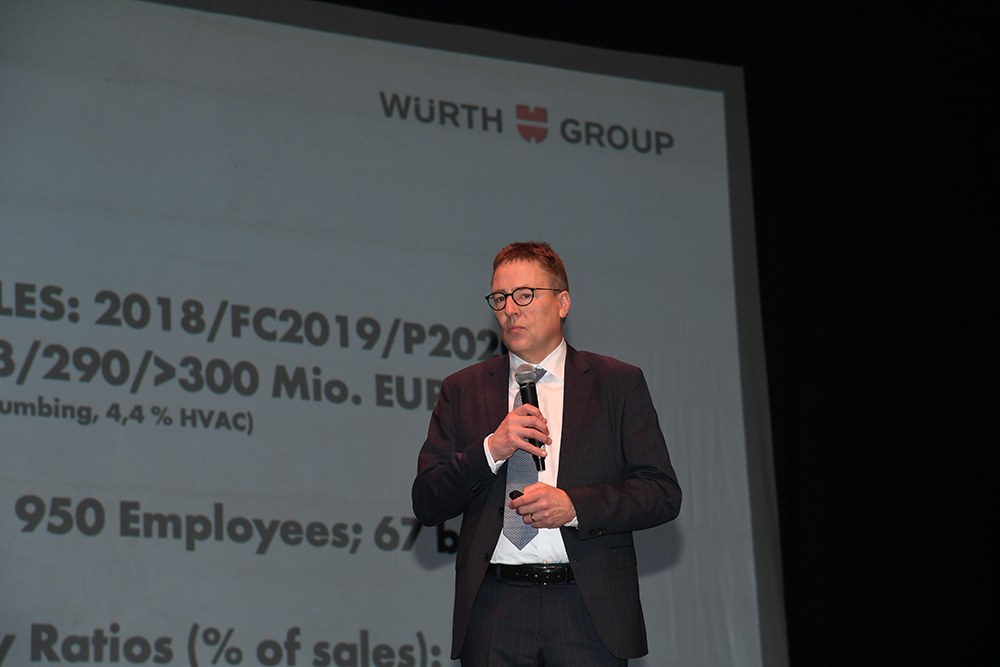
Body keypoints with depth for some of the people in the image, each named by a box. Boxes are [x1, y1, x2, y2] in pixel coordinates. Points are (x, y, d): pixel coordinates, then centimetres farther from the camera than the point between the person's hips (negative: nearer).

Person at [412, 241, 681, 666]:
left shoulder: (619, 383, 8)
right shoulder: (462, 390, 12)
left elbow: (663, 494, 2)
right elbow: (427, 505, 6)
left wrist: (574, 505, -11)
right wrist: (490, 450, -9)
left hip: (589, 612, -1)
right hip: (495, 611, 1)